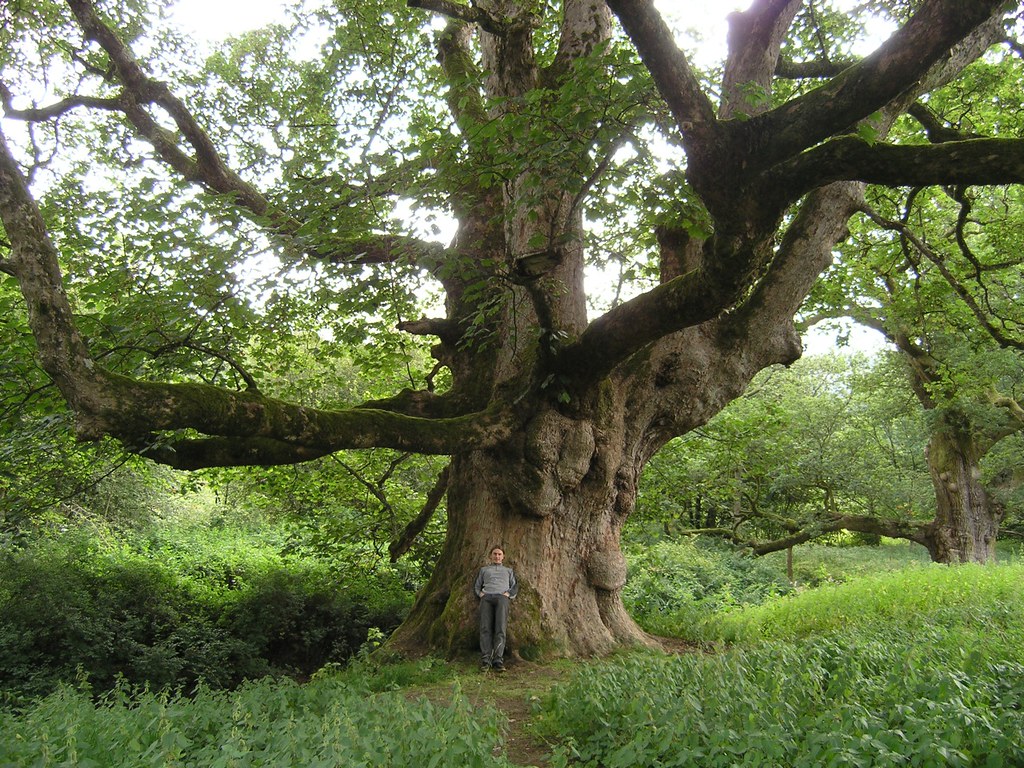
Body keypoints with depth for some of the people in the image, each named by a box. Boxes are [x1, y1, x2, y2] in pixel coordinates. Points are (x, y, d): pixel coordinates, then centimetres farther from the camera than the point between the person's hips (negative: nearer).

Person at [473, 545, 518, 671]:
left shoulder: (508, 570, 30)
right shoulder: (483, 569, 31)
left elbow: (515, 586, 19)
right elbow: (476, 586, 25)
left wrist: (508, 593, 0)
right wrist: (480, 593, 5)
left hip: (502, 597, 0)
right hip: (486, 597, 1)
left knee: (500, 628, -22)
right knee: (485, 628, -21)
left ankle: (498, 659, -30)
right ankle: (485, 659, -28)